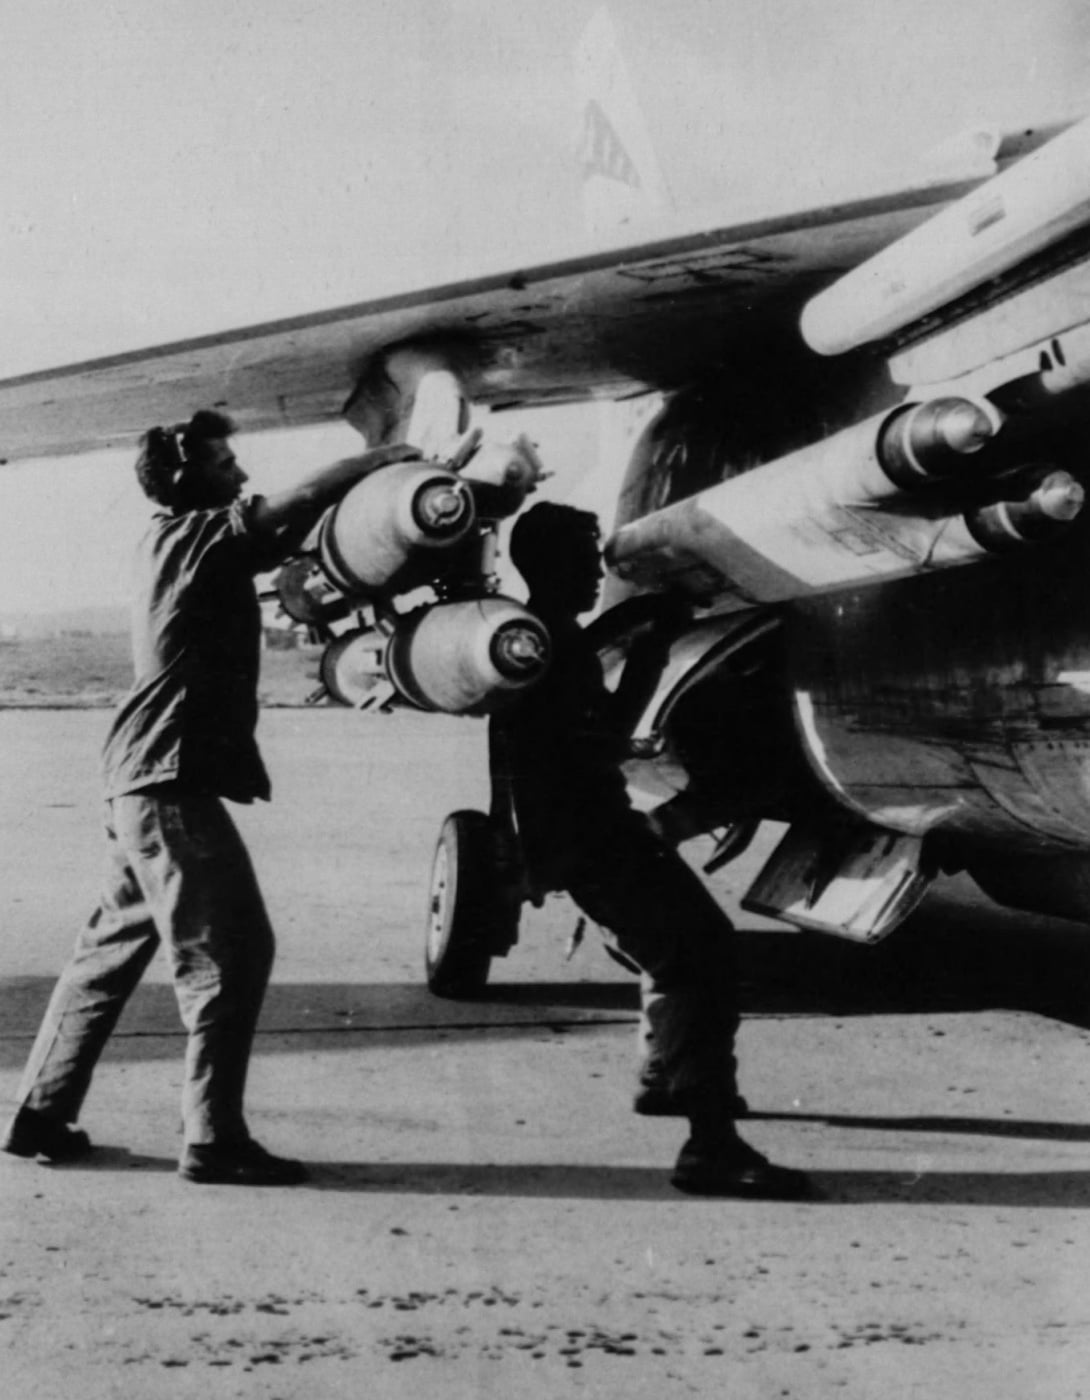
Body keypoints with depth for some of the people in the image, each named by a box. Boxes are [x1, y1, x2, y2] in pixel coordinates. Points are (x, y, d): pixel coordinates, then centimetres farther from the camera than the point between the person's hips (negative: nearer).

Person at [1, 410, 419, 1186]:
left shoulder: (177, 541, 18)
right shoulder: (196, 535, -8)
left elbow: (285, 534, 16)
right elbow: (303, 498, -15)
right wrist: (386, 456, -4)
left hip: (145, 780, 10)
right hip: (174, 780, -10)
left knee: (115, 947, 14)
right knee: (231, 949, -7)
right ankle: (214, 1138, -5)